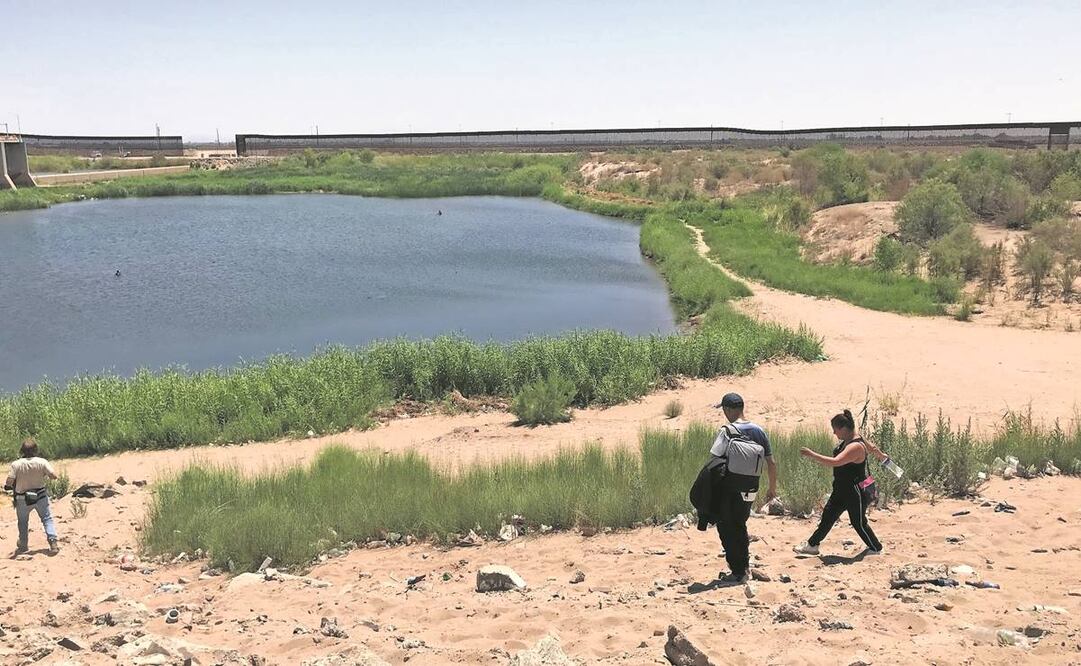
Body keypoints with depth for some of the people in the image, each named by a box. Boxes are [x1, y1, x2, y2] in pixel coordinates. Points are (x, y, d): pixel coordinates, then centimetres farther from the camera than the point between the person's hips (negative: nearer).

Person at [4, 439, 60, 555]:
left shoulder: (16, 464, -17)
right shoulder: (42, 462, -15)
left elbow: (8, 483, -17)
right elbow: (54, 475, -15)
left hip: (23, 499, 0)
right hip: (40, 497, 0)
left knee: (23, 522, 21)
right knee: (47, 519, 10)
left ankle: (22, 546, 33)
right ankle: (53, 543, -2)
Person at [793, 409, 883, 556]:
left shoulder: (855, 447, -29)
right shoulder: (847, 440, 2)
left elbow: (835, 462, -40)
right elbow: (871, 447, 20)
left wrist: (811, 455, -38)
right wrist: (881, 455, 42)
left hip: (857, 492, -10)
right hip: (843, 490, 10)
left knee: (859, 523, 7)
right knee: (828, 516, 13)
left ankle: (876, 548, 29)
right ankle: (812, 545, 21)